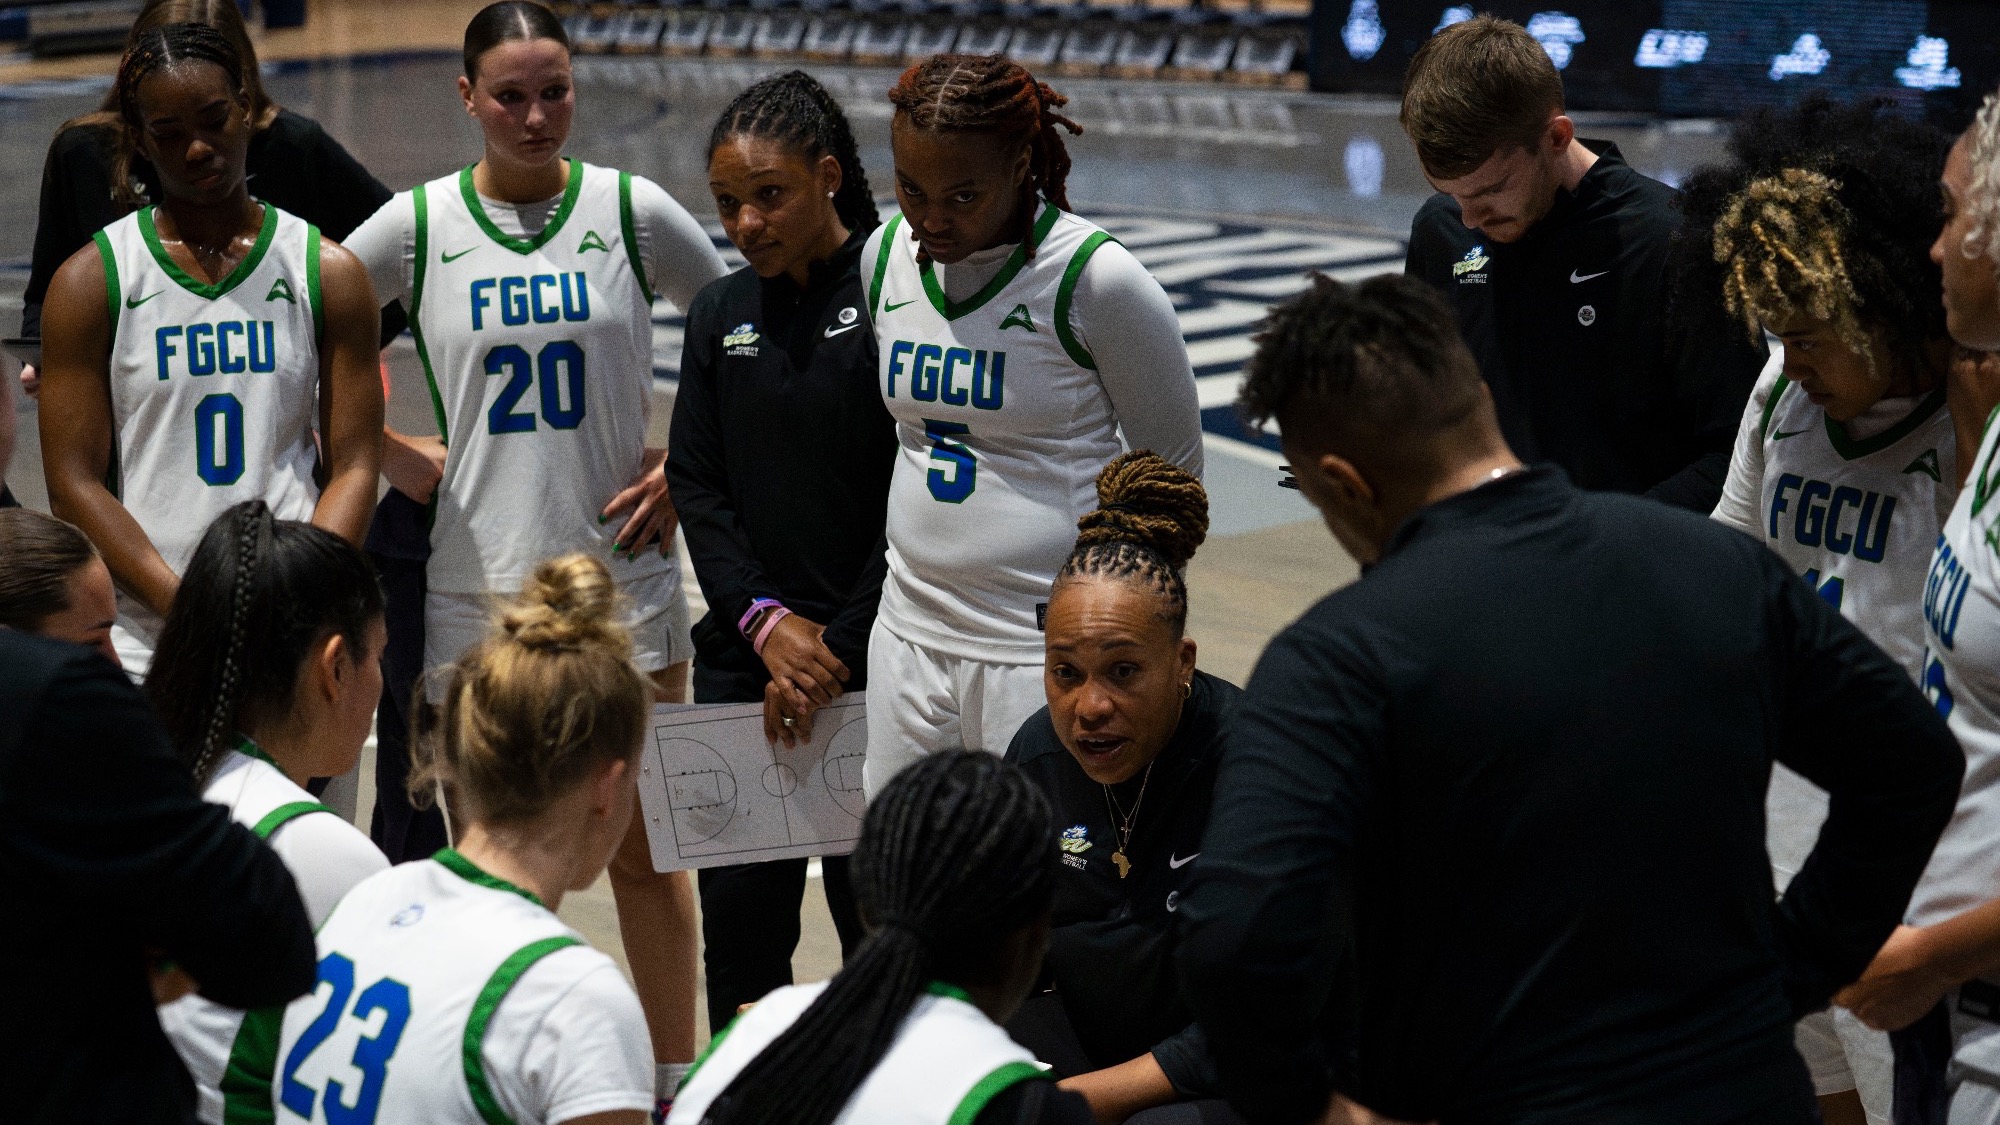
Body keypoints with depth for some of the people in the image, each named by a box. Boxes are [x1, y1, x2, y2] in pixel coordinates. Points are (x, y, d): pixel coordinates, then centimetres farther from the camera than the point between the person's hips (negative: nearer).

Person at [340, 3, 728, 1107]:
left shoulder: (633, 210, -1)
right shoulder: (416, 224, 0)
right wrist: (389, 448, 3)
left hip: (622, 570, 0)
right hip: (476, 580, 0)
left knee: (643, 843, 7)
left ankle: (677, 1080, 20)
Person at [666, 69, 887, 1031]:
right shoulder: (720, 314, 10)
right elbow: (696, 484, 7)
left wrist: (836, 648, -11)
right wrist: (764, 620, -7)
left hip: (870, 658, -5)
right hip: (743, 653, 5)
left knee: (874, 913, 2)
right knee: (736, 908, 9)